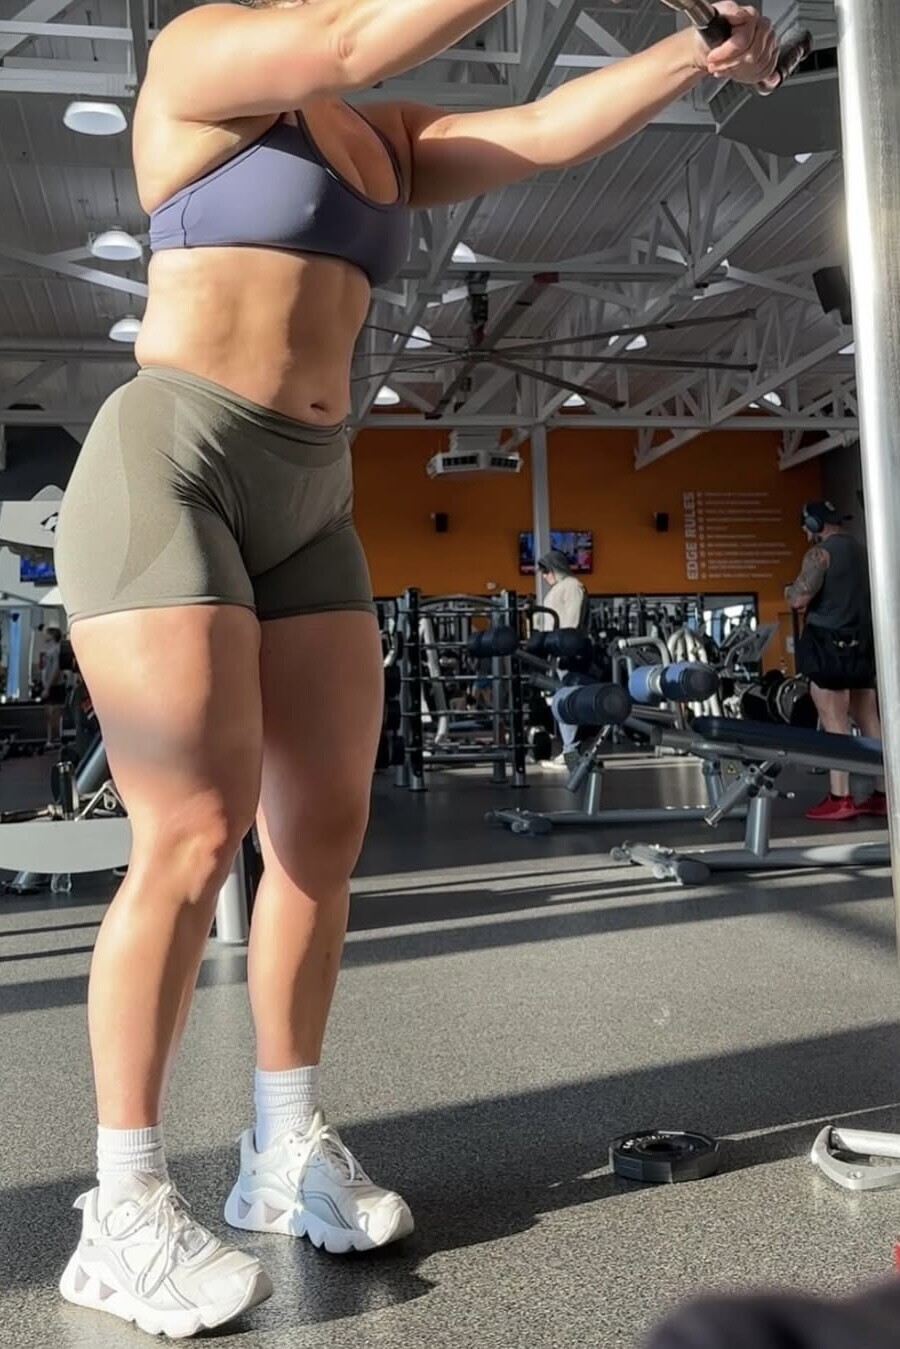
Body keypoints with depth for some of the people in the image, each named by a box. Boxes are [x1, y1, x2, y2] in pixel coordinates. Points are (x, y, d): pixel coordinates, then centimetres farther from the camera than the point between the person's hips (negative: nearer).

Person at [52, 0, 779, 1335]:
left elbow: (547, 131, 12)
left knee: (328, 827, 2)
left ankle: (285, 1152, 16)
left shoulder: (388, 143, 22)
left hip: (304, 506, 8)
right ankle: (123, 1215, 0)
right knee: (198, 836, -14)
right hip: (164, 473, -7)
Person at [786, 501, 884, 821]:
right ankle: (883, 793, 12)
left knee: (834, 723, -8)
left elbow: (799, 599, -17)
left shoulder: (820, 553, -9)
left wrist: (790, 592, 5)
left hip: (829, 644, -8)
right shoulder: (861, 550, 16)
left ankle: (840, 799, -10)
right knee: (870, 721, 9)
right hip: (862, 643, 8)